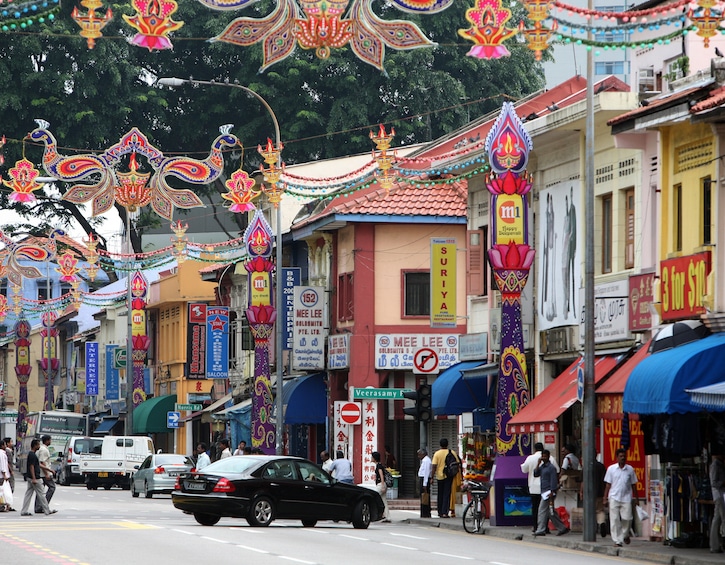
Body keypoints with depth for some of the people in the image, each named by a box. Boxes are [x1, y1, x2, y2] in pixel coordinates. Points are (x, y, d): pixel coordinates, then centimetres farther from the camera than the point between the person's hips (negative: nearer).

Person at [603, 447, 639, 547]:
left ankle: (625, 535, 24)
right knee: (615, 520, -4)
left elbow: (633, 485, 12)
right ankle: (617, 540, 0)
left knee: (627, 518, -5)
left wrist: (636, 498, 12)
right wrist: (605, 498, 3)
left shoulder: (630, 469, 7)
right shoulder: (611, 469, 4)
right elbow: (608, 485, 7)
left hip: (626, 498, 1)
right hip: (614, 498, -1)